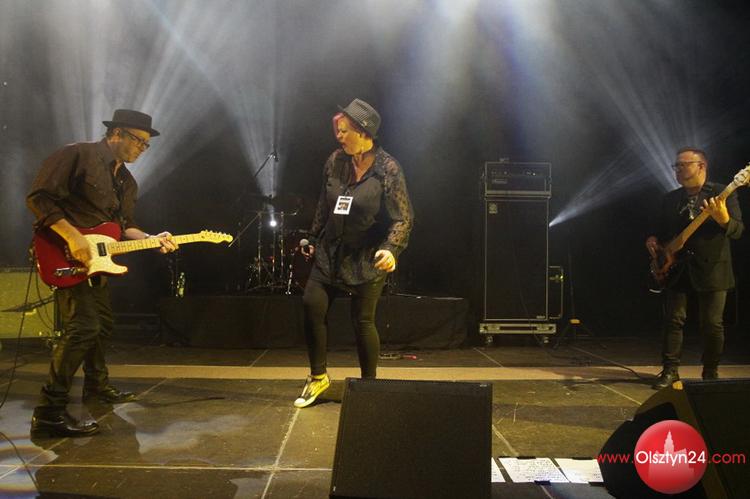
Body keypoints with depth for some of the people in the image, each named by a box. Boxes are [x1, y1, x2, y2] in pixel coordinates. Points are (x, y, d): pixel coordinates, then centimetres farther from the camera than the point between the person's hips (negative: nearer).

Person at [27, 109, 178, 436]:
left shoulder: (126, 181, 15)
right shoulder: (76, 156, -11)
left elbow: (124, 225, 16)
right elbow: (39, 197, -17)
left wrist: (151, 239, -2)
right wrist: (72, 237, -25)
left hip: (95, 261, 10)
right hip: (67, 259, -9)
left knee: (102, 326, 18)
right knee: (82, 327, -19)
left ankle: (97, 386, 37)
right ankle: (49, 412, -14)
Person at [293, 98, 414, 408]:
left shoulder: (387, 169, -12)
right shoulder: (336, 162, 3)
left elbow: (403, 218, -12)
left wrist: (390, 249, -27)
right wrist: (314, 239, 18)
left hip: (367, 260, -4)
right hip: (331, 253, 5)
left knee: (362, 321, 0)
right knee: (312, 304, -7)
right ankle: (318, 376, 13)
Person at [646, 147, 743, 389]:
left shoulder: (722, 194, -2)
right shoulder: (670, 199, 12)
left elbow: (738, 230, -10)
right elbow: (662, 230, 21)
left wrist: (724, 220, -31)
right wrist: (654, 240, -1)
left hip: (711, 269, -3)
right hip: (676, 268, 4)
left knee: (712, 324, 1)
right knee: (673, 320, 1)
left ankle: (711, 374, 18)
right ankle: (670, 371, 10)